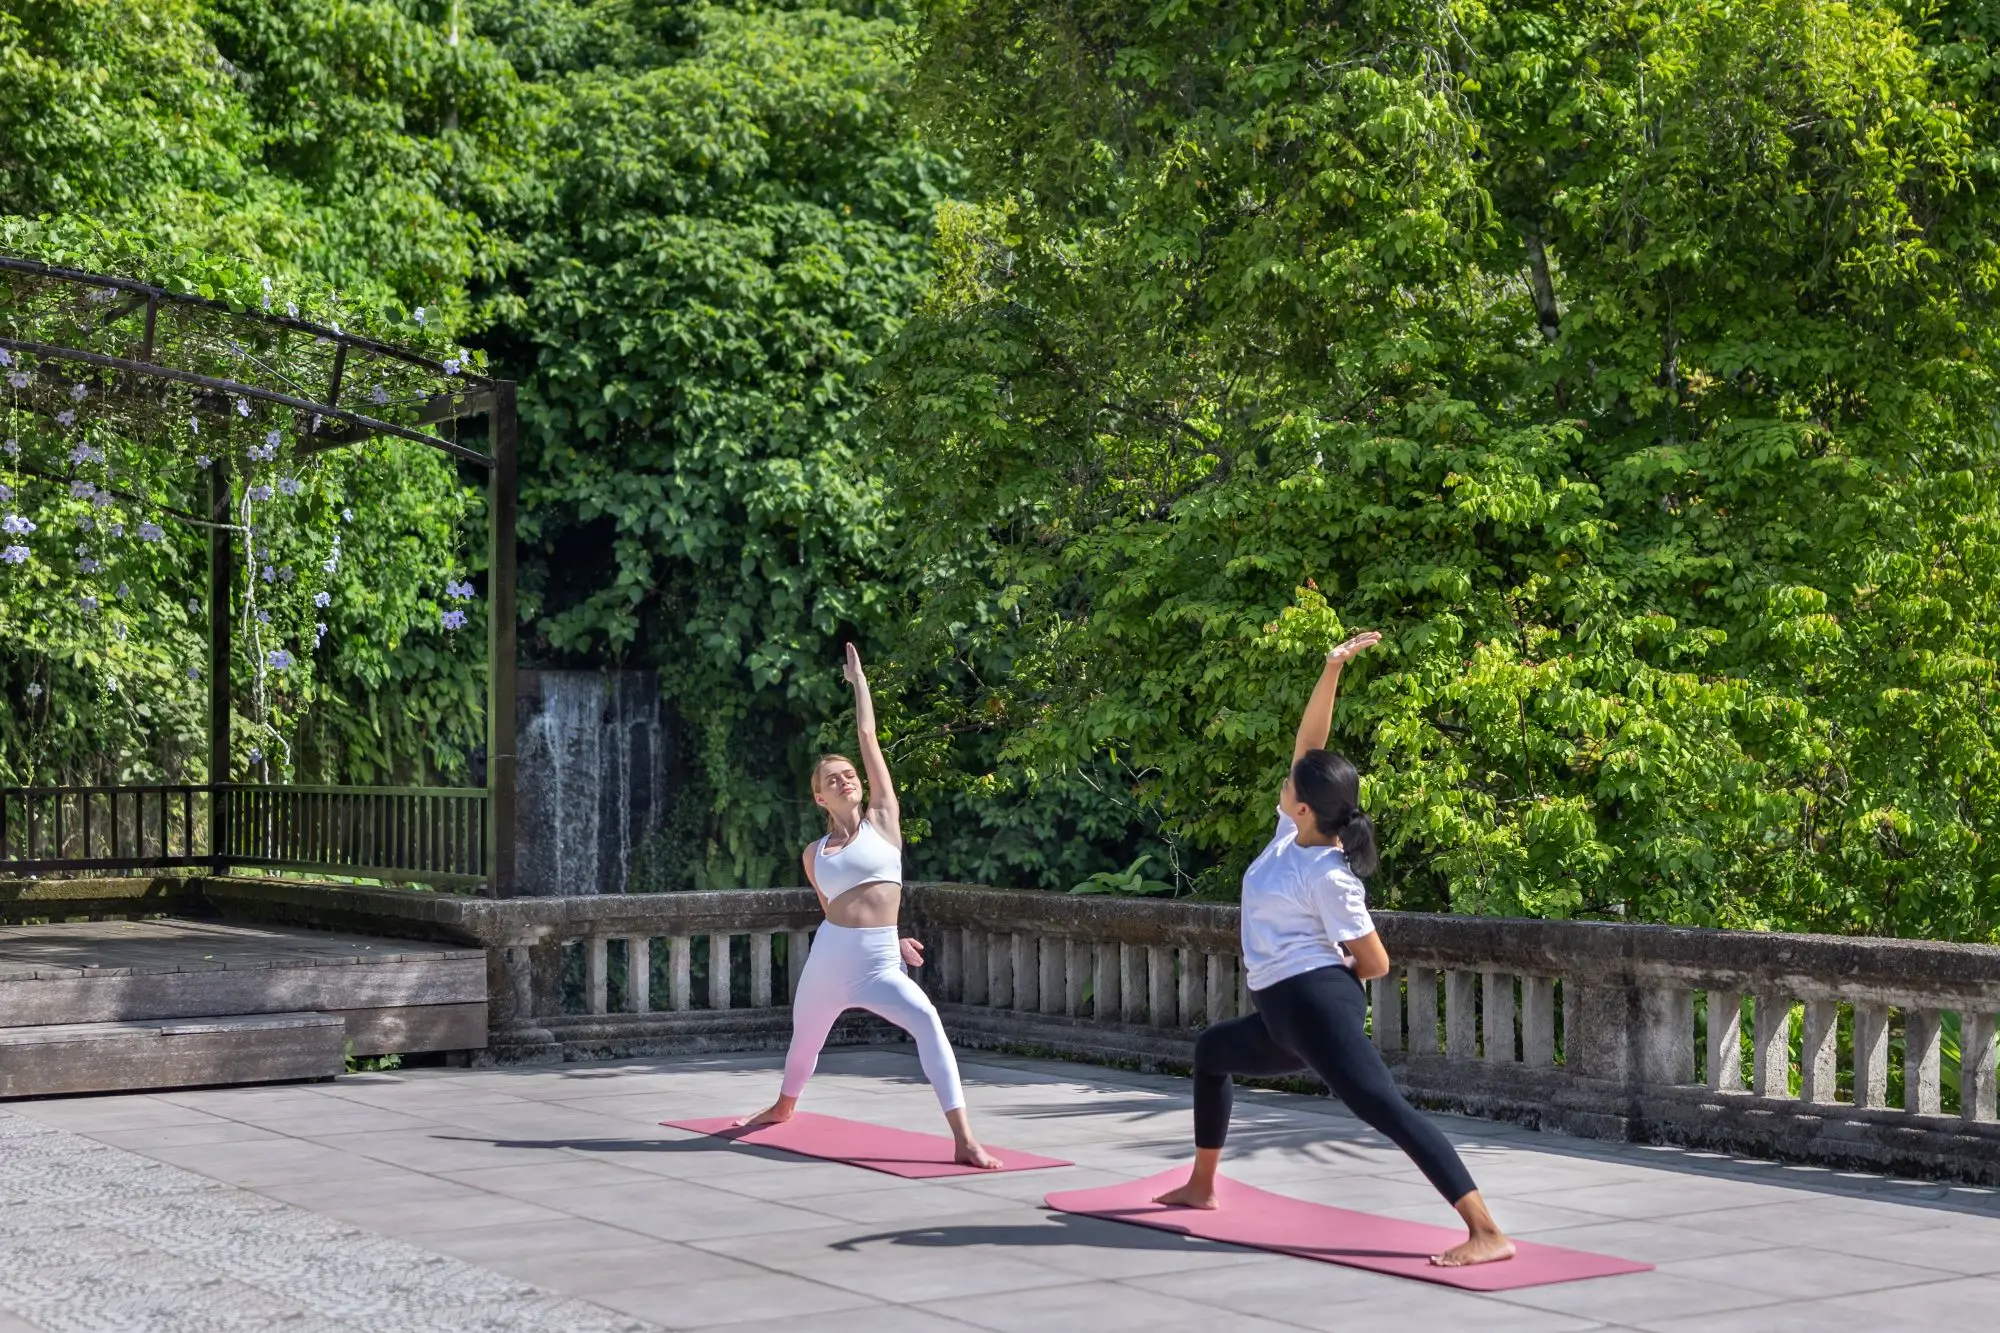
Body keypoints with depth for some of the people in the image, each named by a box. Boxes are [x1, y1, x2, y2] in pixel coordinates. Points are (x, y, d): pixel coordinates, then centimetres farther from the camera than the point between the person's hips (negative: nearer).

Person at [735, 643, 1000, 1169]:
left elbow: (869, 739, 5)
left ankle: (964, 1139, -34)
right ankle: (783, 1107, 59)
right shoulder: (815, 854, 10)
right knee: (804, 1040, 23)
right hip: (827, 959, 3)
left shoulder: (882, 820, 4)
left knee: (926, 1020, -29)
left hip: (879, 967, -3)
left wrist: (859, 679, 11)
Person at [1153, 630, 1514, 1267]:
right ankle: (1201, 1186, 40)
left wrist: (1323, 969, 3)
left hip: (1316, 1005, -10)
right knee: (1211, 1051, 29)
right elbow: (1309, 741, 4)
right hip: (1284, 1020, 10)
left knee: (1385, 1108, -20)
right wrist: (1331, 671, -6)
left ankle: (1487, 1233, -31)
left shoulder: (1327, 876, -17)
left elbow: (1375, 964, -14)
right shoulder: (1292, 833, 4)